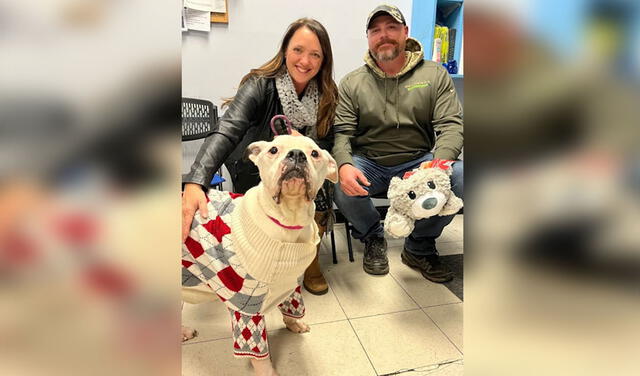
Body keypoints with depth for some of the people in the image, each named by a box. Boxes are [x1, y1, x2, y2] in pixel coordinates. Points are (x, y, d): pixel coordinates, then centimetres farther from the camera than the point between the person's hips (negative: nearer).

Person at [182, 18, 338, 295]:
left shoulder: (326, 95, -3)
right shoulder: (260, 85, -18)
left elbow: (328, 145, 1)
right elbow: (226, 131, -33)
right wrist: (195, 183, -49)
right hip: (256, 175, -3)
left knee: (319, 187, -26)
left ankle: (310, 261, 0)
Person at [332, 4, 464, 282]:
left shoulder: (435, 75, 5)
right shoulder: (352, 83, 4)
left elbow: (451, 125, -4)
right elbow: (341, 132, -4)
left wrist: (440, 162, -26)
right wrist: (344, 164, -27)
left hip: (418, 162, 1)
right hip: (368, 163, 0)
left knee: (459, 176, -27)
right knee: (338, 184, -31)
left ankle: (419, 248, 0)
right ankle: (373, 238, 2)